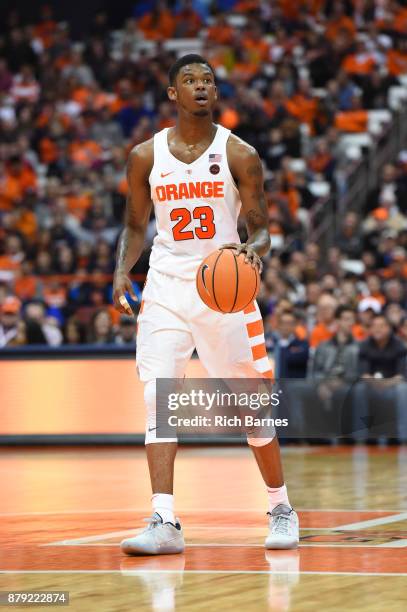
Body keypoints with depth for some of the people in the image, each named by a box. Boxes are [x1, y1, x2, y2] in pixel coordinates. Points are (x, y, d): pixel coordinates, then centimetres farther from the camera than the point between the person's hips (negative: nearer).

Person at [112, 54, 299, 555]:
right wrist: (122, 271, -3)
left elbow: (261, 227, 0)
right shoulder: (146, 156, 4)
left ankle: (280, 508, 22)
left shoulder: (239, 155, -2)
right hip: (166, 288, 1)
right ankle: (165, 522, -14)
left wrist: (253, 250, -24)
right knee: (158, 400, -13)